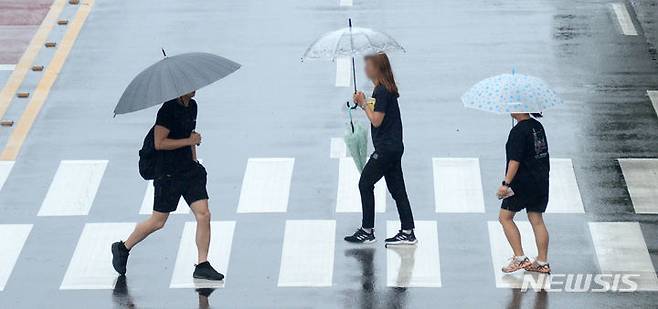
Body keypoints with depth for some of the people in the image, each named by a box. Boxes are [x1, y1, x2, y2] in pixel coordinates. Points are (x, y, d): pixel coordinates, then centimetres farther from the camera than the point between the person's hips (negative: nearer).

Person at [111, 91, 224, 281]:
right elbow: (159, 143, -21)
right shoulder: (168, 109, -17)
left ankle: (202, 265, 3)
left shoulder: (192, 106, 9)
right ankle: (122, 248, 25)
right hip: (168, 174, -7)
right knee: (158, 221, 4)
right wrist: (189, 141, -19)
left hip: (189, 171, 7)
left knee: (203, 215, -4)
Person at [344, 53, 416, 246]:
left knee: (365, 184, -2)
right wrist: (363, 104, 4)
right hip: (394, 147, 10)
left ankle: (367, 231, 3)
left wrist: (364, 103, -10)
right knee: (396, 188, 9)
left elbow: (376, 120, -19)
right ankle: (407, 233, 8)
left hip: (386, 148, -10)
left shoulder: (382, 91, -16)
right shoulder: (385, 89, 14)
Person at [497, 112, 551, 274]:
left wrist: (506, 183, -22)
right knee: (537, 220, 11)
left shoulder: (518, 131, -17)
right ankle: (542, 262, 12)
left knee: (505, 217, 5)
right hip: (541, 181, 8)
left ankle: (520, 258, 0)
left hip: (523, 182, -8)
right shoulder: (538, 126, 9)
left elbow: (515, 160, -22)